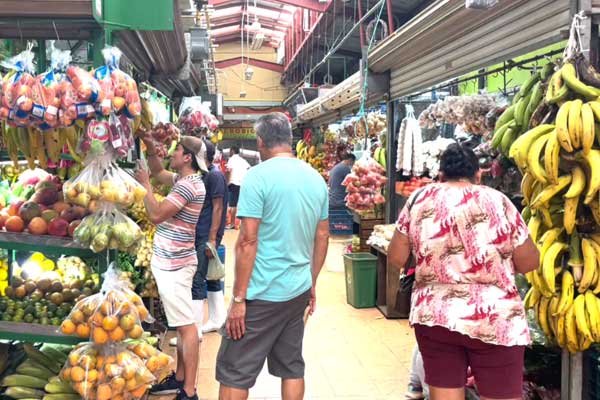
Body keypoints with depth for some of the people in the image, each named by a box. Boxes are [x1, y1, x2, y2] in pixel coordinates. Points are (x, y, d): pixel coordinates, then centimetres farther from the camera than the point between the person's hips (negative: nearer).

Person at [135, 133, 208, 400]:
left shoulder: (188, 185, -19)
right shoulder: (184, 180, 12)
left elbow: (156, 215, -22)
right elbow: (158, 172, 27)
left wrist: (144, 183, -11)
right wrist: (150, 148, 12)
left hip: (174, 264, -11)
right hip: (172, 261, 11)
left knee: (186, 326, -7)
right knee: (181, 324, 16)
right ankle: (180, 378, 27)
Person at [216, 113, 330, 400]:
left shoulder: (259, 176, -13)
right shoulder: (316, 178, 8)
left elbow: (248, 241, -16)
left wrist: (238, 298, -12)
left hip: (263, 293, -6)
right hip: (299, 291, 7)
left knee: (234, 372, 5)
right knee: (292, 367, 16)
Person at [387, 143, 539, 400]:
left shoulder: (419, 199, 1)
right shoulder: (497, 201, -5)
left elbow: (395, 259, 4)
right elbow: (529, 261, -1)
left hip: (433, 316, 2)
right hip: (494, 320, -2)